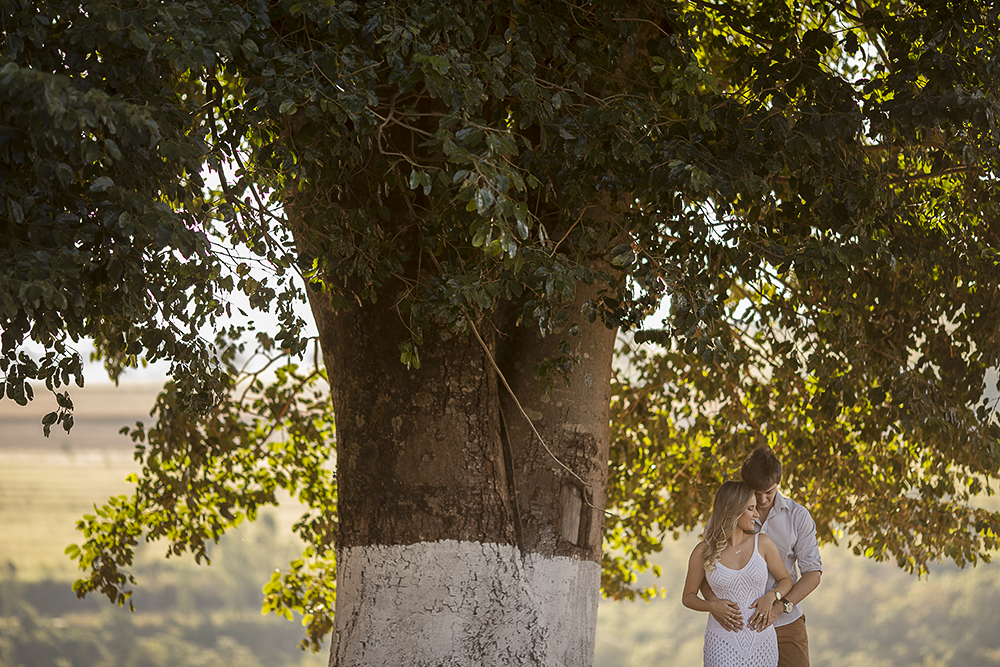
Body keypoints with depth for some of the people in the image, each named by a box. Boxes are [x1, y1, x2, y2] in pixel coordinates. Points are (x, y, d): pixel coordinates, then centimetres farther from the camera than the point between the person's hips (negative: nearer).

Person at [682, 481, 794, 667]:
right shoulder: (703, 552, -5)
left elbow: (785, 581, 10)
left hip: (760, 639, 2)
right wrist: (713, 606, -16)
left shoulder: (762, 543, -2)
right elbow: (688, 597, 5)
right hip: (723, 644, -2)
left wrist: (770, 597, -12)